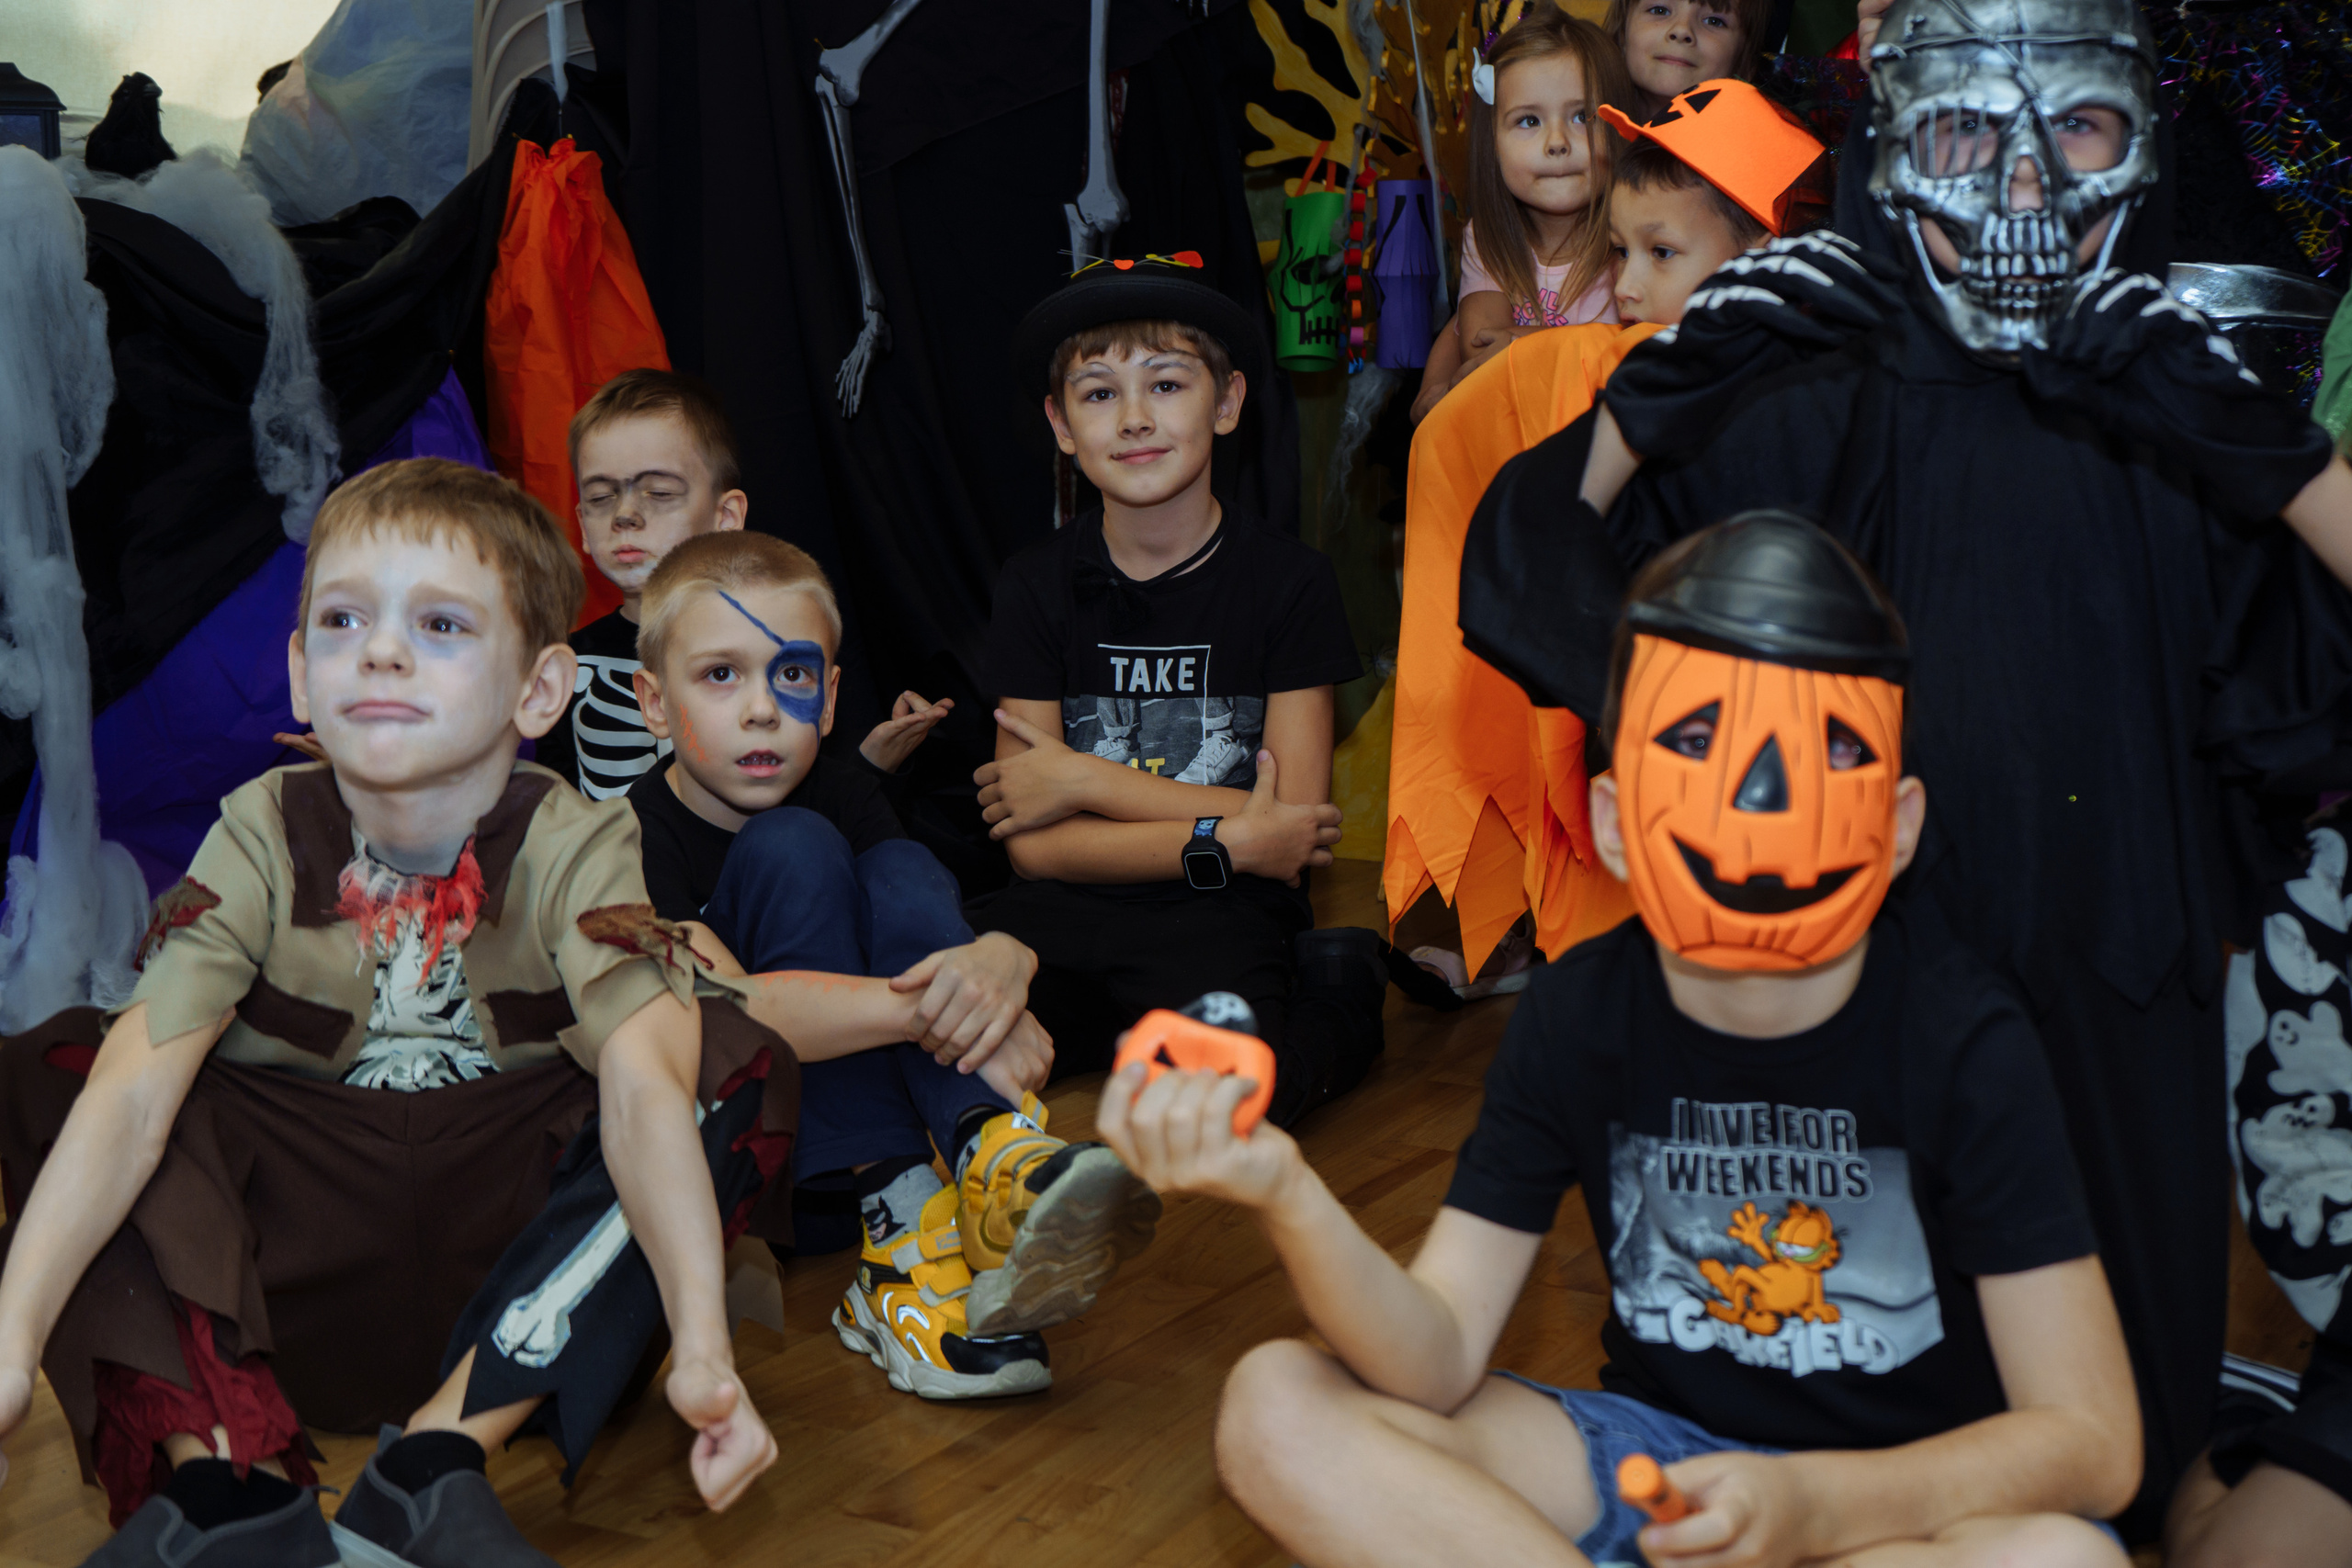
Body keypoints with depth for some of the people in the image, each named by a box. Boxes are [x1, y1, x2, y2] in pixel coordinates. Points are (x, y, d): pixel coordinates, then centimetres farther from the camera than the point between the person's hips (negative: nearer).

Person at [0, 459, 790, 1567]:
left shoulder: (576, 847, -17)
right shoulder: (263, 839, -13)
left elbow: (644, 1083, -31)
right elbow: (135, 1089, -23)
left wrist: (701, 1349, -45)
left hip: (512, 1205, -1)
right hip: (291, 1216, 1)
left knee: (736, 1059, -25)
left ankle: (442, 1446, -26)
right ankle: (217, 1467, -28)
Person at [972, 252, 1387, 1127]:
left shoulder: (1285, 580, -1)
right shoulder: (1038, 585, 3)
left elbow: (1293, 829, -6)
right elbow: (1034, 847, -3)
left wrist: (1083, 781, -6)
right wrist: (1228, 842, -14)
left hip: (1223, 920, -2)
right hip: (1070, 915, 3)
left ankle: (1333, 996, -1)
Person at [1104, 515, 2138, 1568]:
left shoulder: (1961, 1038, -18)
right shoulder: (1577, 1017, -9)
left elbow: (2091, 1442, -18)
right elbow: (1434, 1367, -13)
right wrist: (1289, 1199, -34)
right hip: (1646, 1453, 2)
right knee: (1278, 1410, -17)